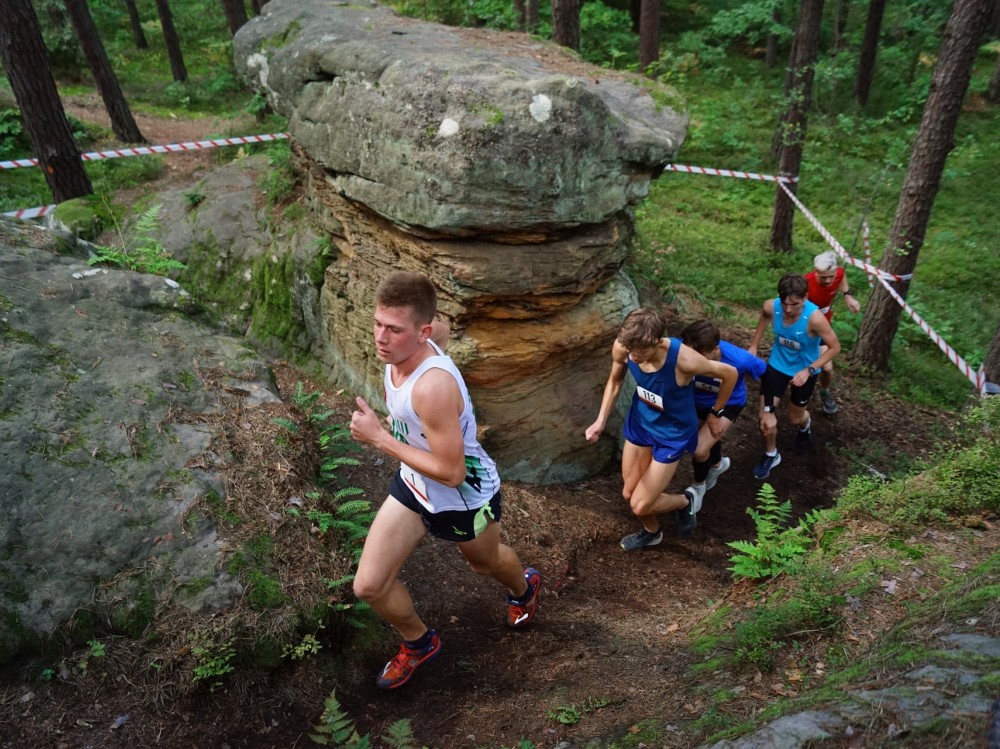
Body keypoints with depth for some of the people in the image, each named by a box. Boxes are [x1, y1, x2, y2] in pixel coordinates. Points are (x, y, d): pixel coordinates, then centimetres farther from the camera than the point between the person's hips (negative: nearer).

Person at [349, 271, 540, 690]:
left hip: (464, 496, -7)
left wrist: (379, 439, -30)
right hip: (413, 485, 7)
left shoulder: (432, 386, -40)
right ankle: (419, 644, 35)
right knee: (368, 586, 5)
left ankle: (524, 588, 64)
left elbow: (451, 471, -34)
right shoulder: (399, 353, -14)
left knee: (485, 562, 26)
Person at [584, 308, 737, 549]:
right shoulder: (622, 348, -26)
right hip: (640, 421, 4)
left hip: (673, 432, -4)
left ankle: (686, 501, 31)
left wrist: (715, 414, -3)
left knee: (640, 505, -1)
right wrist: (600, 421, -11)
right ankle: (651, 532, 48)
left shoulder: (683, 359, -39)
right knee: (629, 493, 16)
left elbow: (730, 374, -18)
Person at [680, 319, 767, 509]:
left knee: (700, 450, -13)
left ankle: (698, 486, 22)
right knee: (709, 436, 28)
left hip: (728, 404, -3)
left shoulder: (738, 359, -39)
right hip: (696, 400, 3)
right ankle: (718, 464, 64)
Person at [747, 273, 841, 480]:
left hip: (804, 370, -2)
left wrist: (809, 370, -30)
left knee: (795, 417, 19)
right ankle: (771, 455, 24)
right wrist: (753, 345, 4)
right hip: (777, 365, 2)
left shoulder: (814, 317, -36)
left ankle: (805, 424, 59)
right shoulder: (771, 306, -25)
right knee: (765, 416, -4)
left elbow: (835, 347, -21)